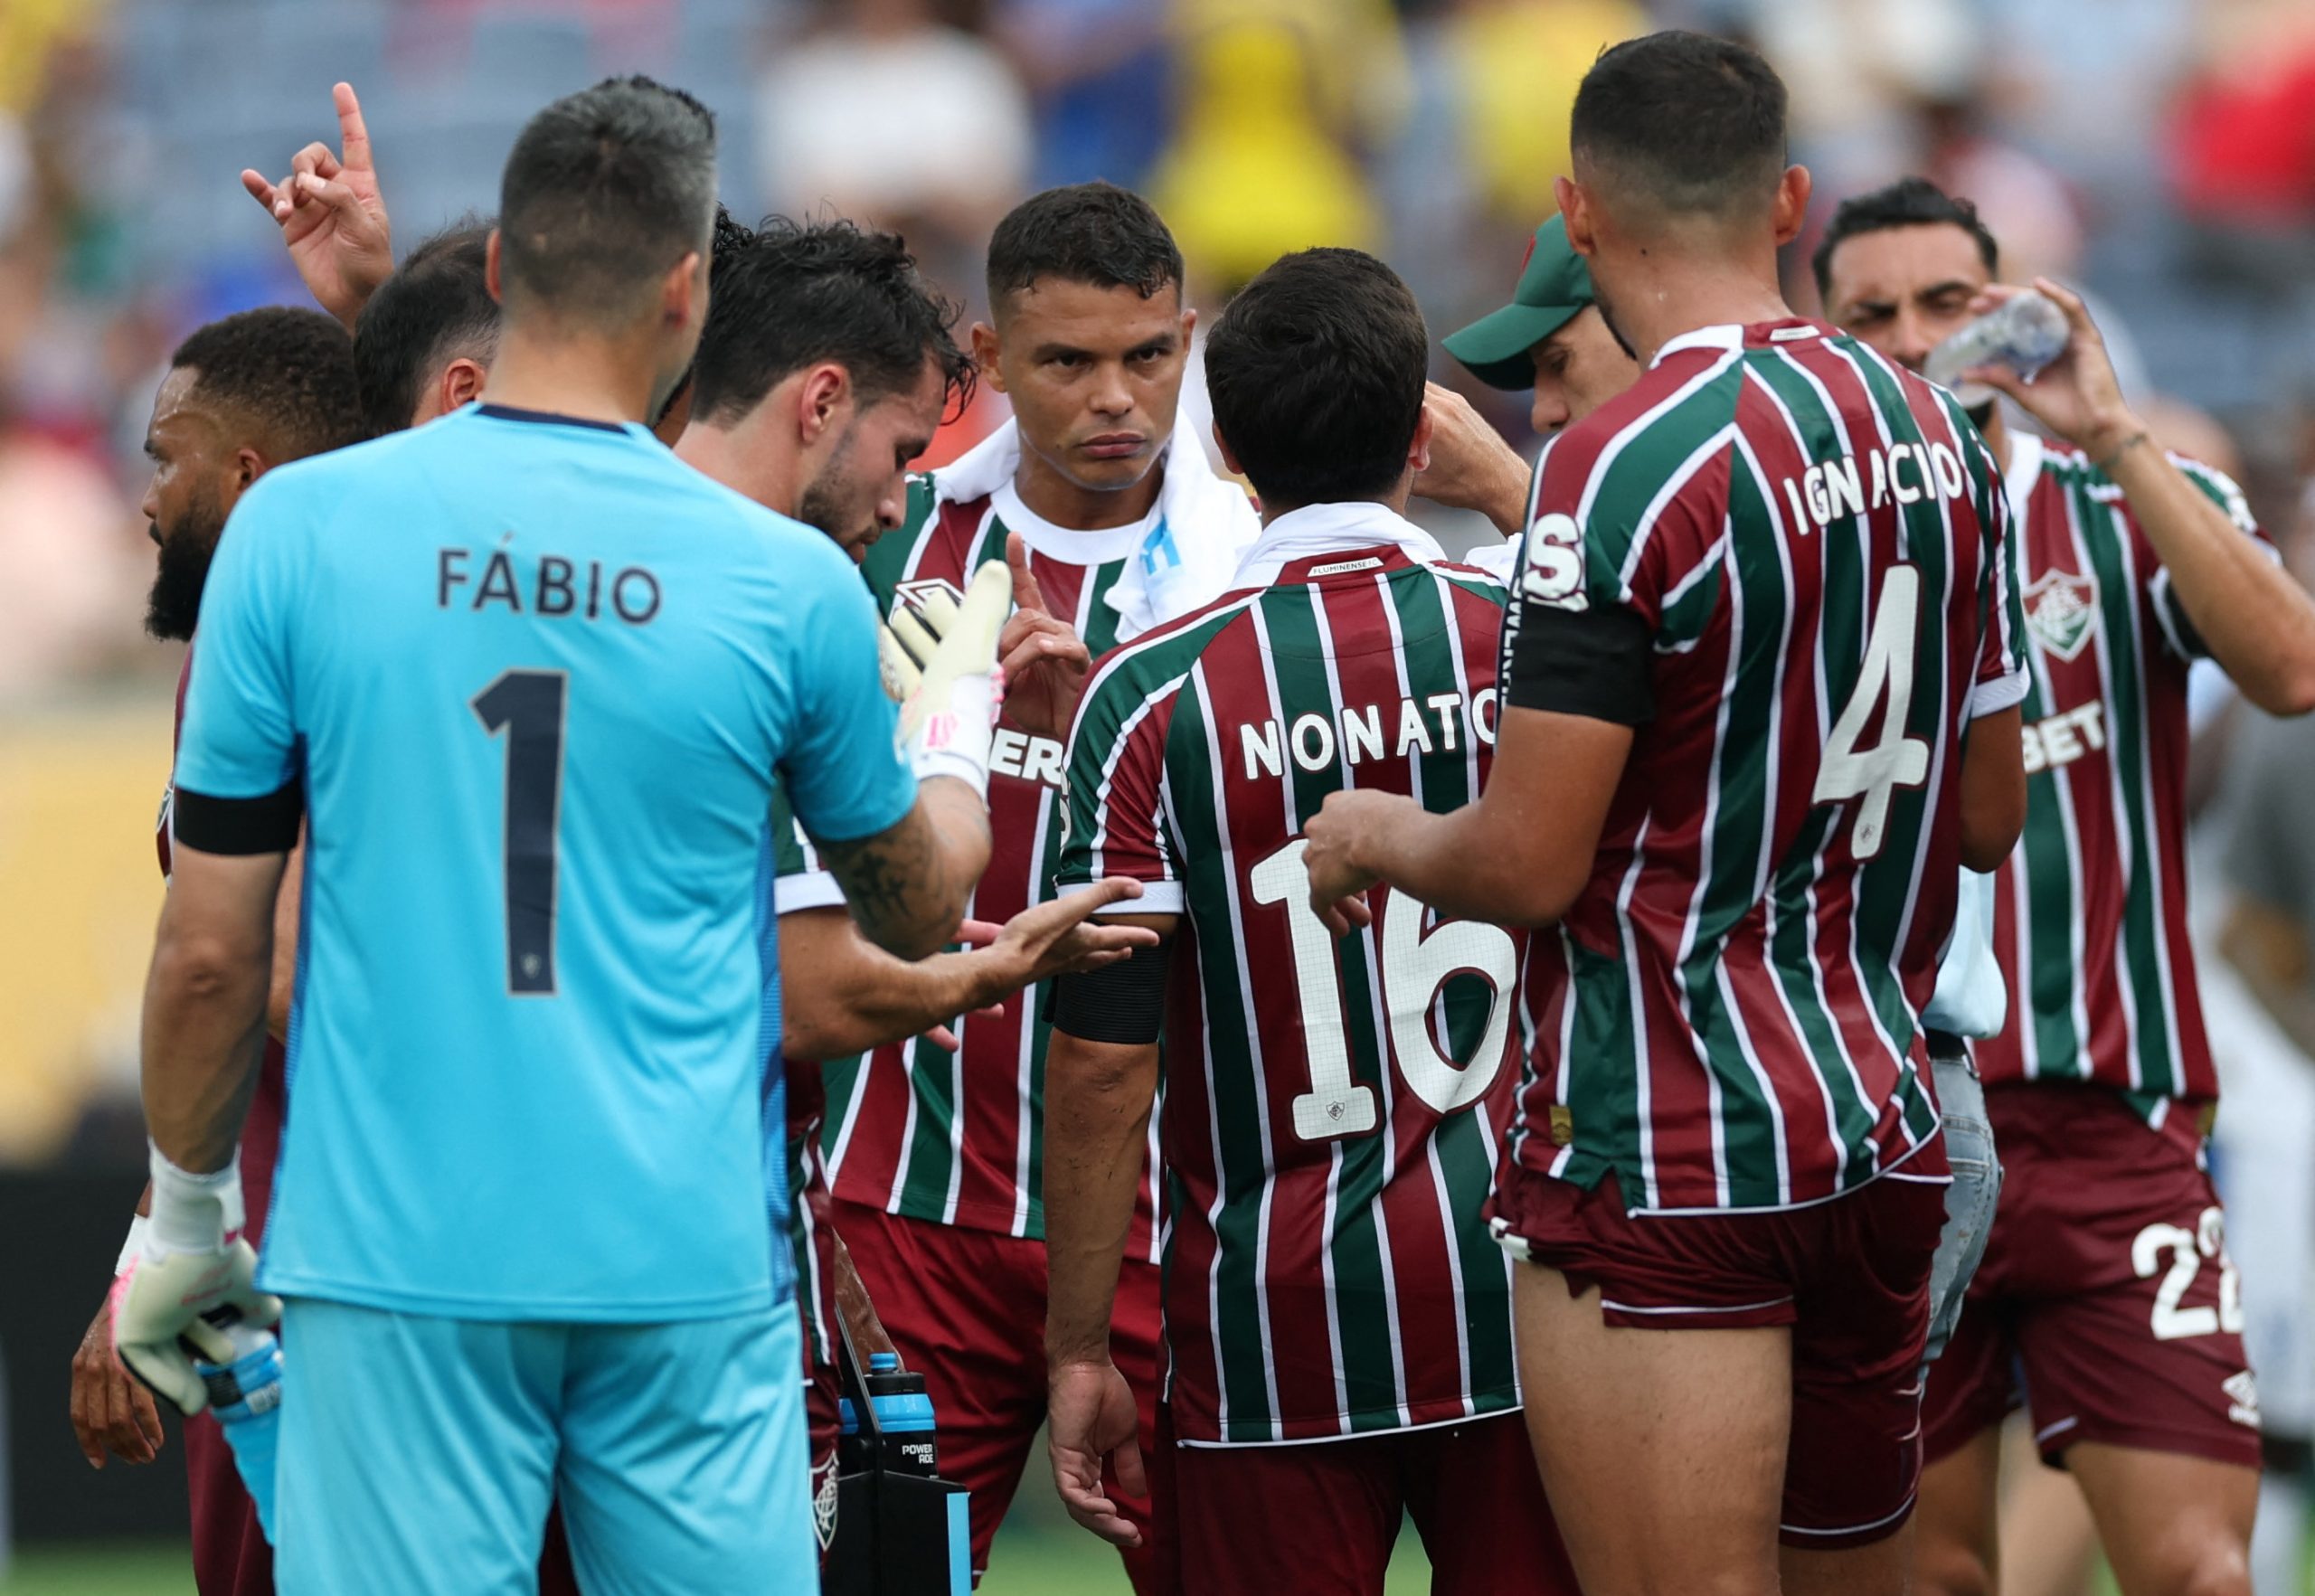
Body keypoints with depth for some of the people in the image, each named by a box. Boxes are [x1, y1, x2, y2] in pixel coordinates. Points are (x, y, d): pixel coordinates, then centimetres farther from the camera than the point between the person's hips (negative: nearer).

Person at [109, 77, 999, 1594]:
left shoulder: (298, 530, -4)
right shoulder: (788, 582, -2)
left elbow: (210, 954, -1)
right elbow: (919, 910, 15)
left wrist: (187, 1219, 14)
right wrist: (960, 707, 34)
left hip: (398, 1249, 0)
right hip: (689, 1264, 0)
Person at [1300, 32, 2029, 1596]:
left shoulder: (1628, 468, -16)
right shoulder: (1935, 435, 7)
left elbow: (1528, 867, -16)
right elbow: (1989, 816, 15)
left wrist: (1378, 836, 4)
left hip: (1664, 1160, -8)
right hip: (1881, 1128, 8)